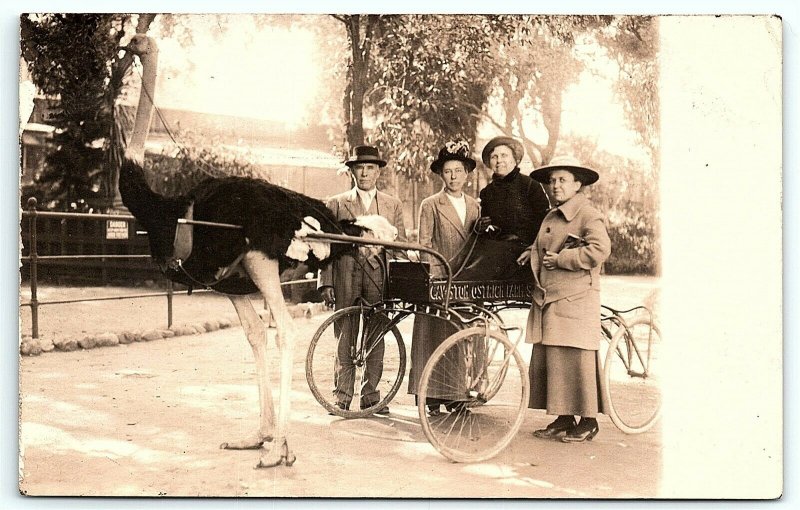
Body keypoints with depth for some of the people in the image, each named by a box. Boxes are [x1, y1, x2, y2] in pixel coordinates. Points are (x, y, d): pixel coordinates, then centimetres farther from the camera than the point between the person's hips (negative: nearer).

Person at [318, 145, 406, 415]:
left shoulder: (393, 205, 14)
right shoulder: (335, 204, 9)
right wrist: (325, 283, -3)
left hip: (379, 278, 2)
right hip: (345, 278, -1)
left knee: (375, 340, 3)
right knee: (345, 339, -1)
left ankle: (371, 396, 13)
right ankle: (342, 397, 8)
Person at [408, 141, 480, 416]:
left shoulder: (474, 206, 15)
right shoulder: (430, 205, 2)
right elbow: (425, 245, -3)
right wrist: (437, 277, -12)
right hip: (439, 281, -4)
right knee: (436, 338, -3)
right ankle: (433, 398, 2)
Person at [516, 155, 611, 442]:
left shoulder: (589, 216, -5)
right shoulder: (550, 218, 19)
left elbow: (599, 250, -20)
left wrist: (559, 259, -14)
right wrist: (533, 254, 14)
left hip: (576, 302, -8)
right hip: (546, 300, 8)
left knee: (575, 362, -5)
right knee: (545, 361, 6)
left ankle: (588, 422, 8)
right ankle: (563, 419, 17)